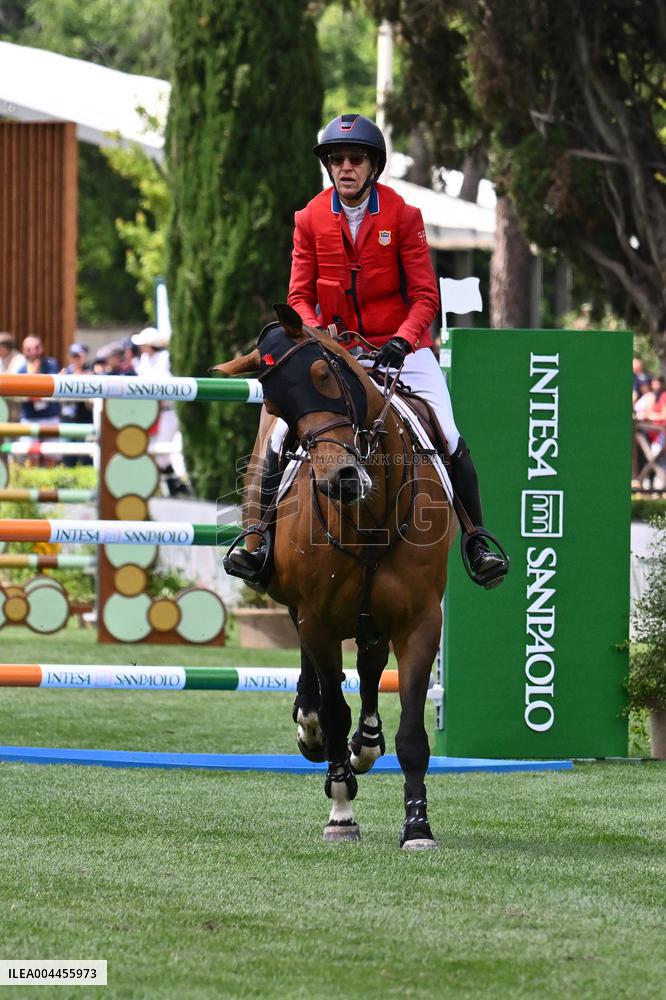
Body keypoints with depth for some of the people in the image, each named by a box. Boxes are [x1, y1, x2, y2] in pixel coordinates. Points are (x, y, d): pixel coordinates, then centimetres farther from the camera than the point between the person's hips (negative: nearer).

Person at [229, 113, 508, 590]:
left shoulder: (403, 216, -4)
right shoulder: (311, 220, 1)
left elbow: (425, 296, -6)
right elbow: (300, 296, 3)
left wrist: (403, 340, -23)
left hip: (400, 348, -2)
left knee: (447, 437, -16)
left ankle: (476, 543, -4)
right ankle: (262, 538, -5)